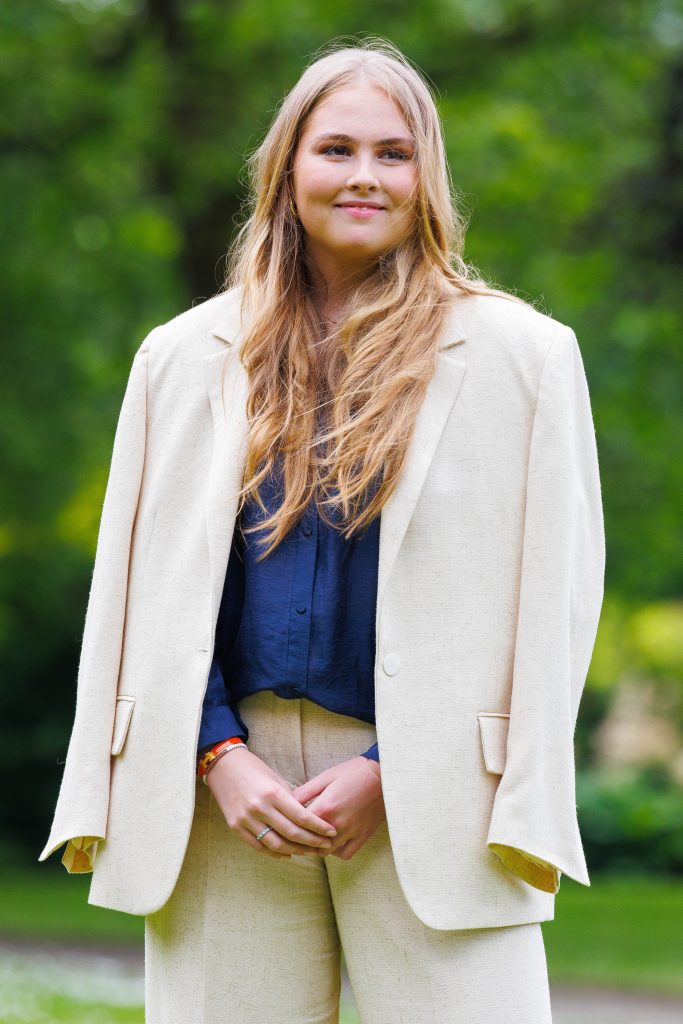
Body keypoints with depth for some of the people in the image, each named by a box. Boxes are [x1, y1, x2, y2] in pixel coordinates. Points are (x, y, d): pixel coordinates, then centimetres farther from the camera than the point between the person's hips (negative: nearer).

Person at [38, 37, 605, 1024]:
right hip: (229, 794, 2)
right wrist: (219, 756, -4)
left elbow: (548, 601, 0)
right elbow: (149, 589, 11)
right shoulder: (188, 357, 12)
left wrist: (391, 770, -7)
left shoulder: (520, 353, 4)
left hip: (428, 793, -2)